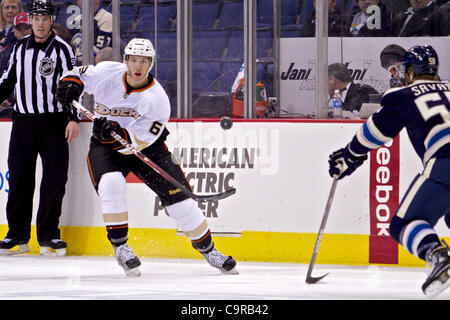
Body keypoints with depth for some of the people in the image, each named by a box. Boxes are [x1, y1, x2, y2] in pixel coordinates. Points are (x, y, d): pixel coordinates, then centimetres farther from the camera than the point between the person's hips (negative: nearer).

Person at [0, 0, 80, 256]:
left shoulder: (62, 49, -3)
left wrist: (74, 118, -17)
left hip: (53, 122, -4)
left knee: (54, 179, -4)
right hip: (23, 120, 4)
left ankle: (48, 235, 3)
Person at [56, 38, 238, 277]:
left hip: (147, 148, 0)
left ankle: (208, 250, 13)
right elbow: (79, 75, 2)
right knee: (111, 183, -31)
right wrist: (70, 85, -21)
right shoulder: (107, 73, -15)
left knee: (177, 194, -6)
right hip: (105, 147, 0)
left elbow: (137, 142, -25)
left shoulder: (157, 100, -22)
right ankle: (119, 246, -17)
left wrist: (115, 132, -42)